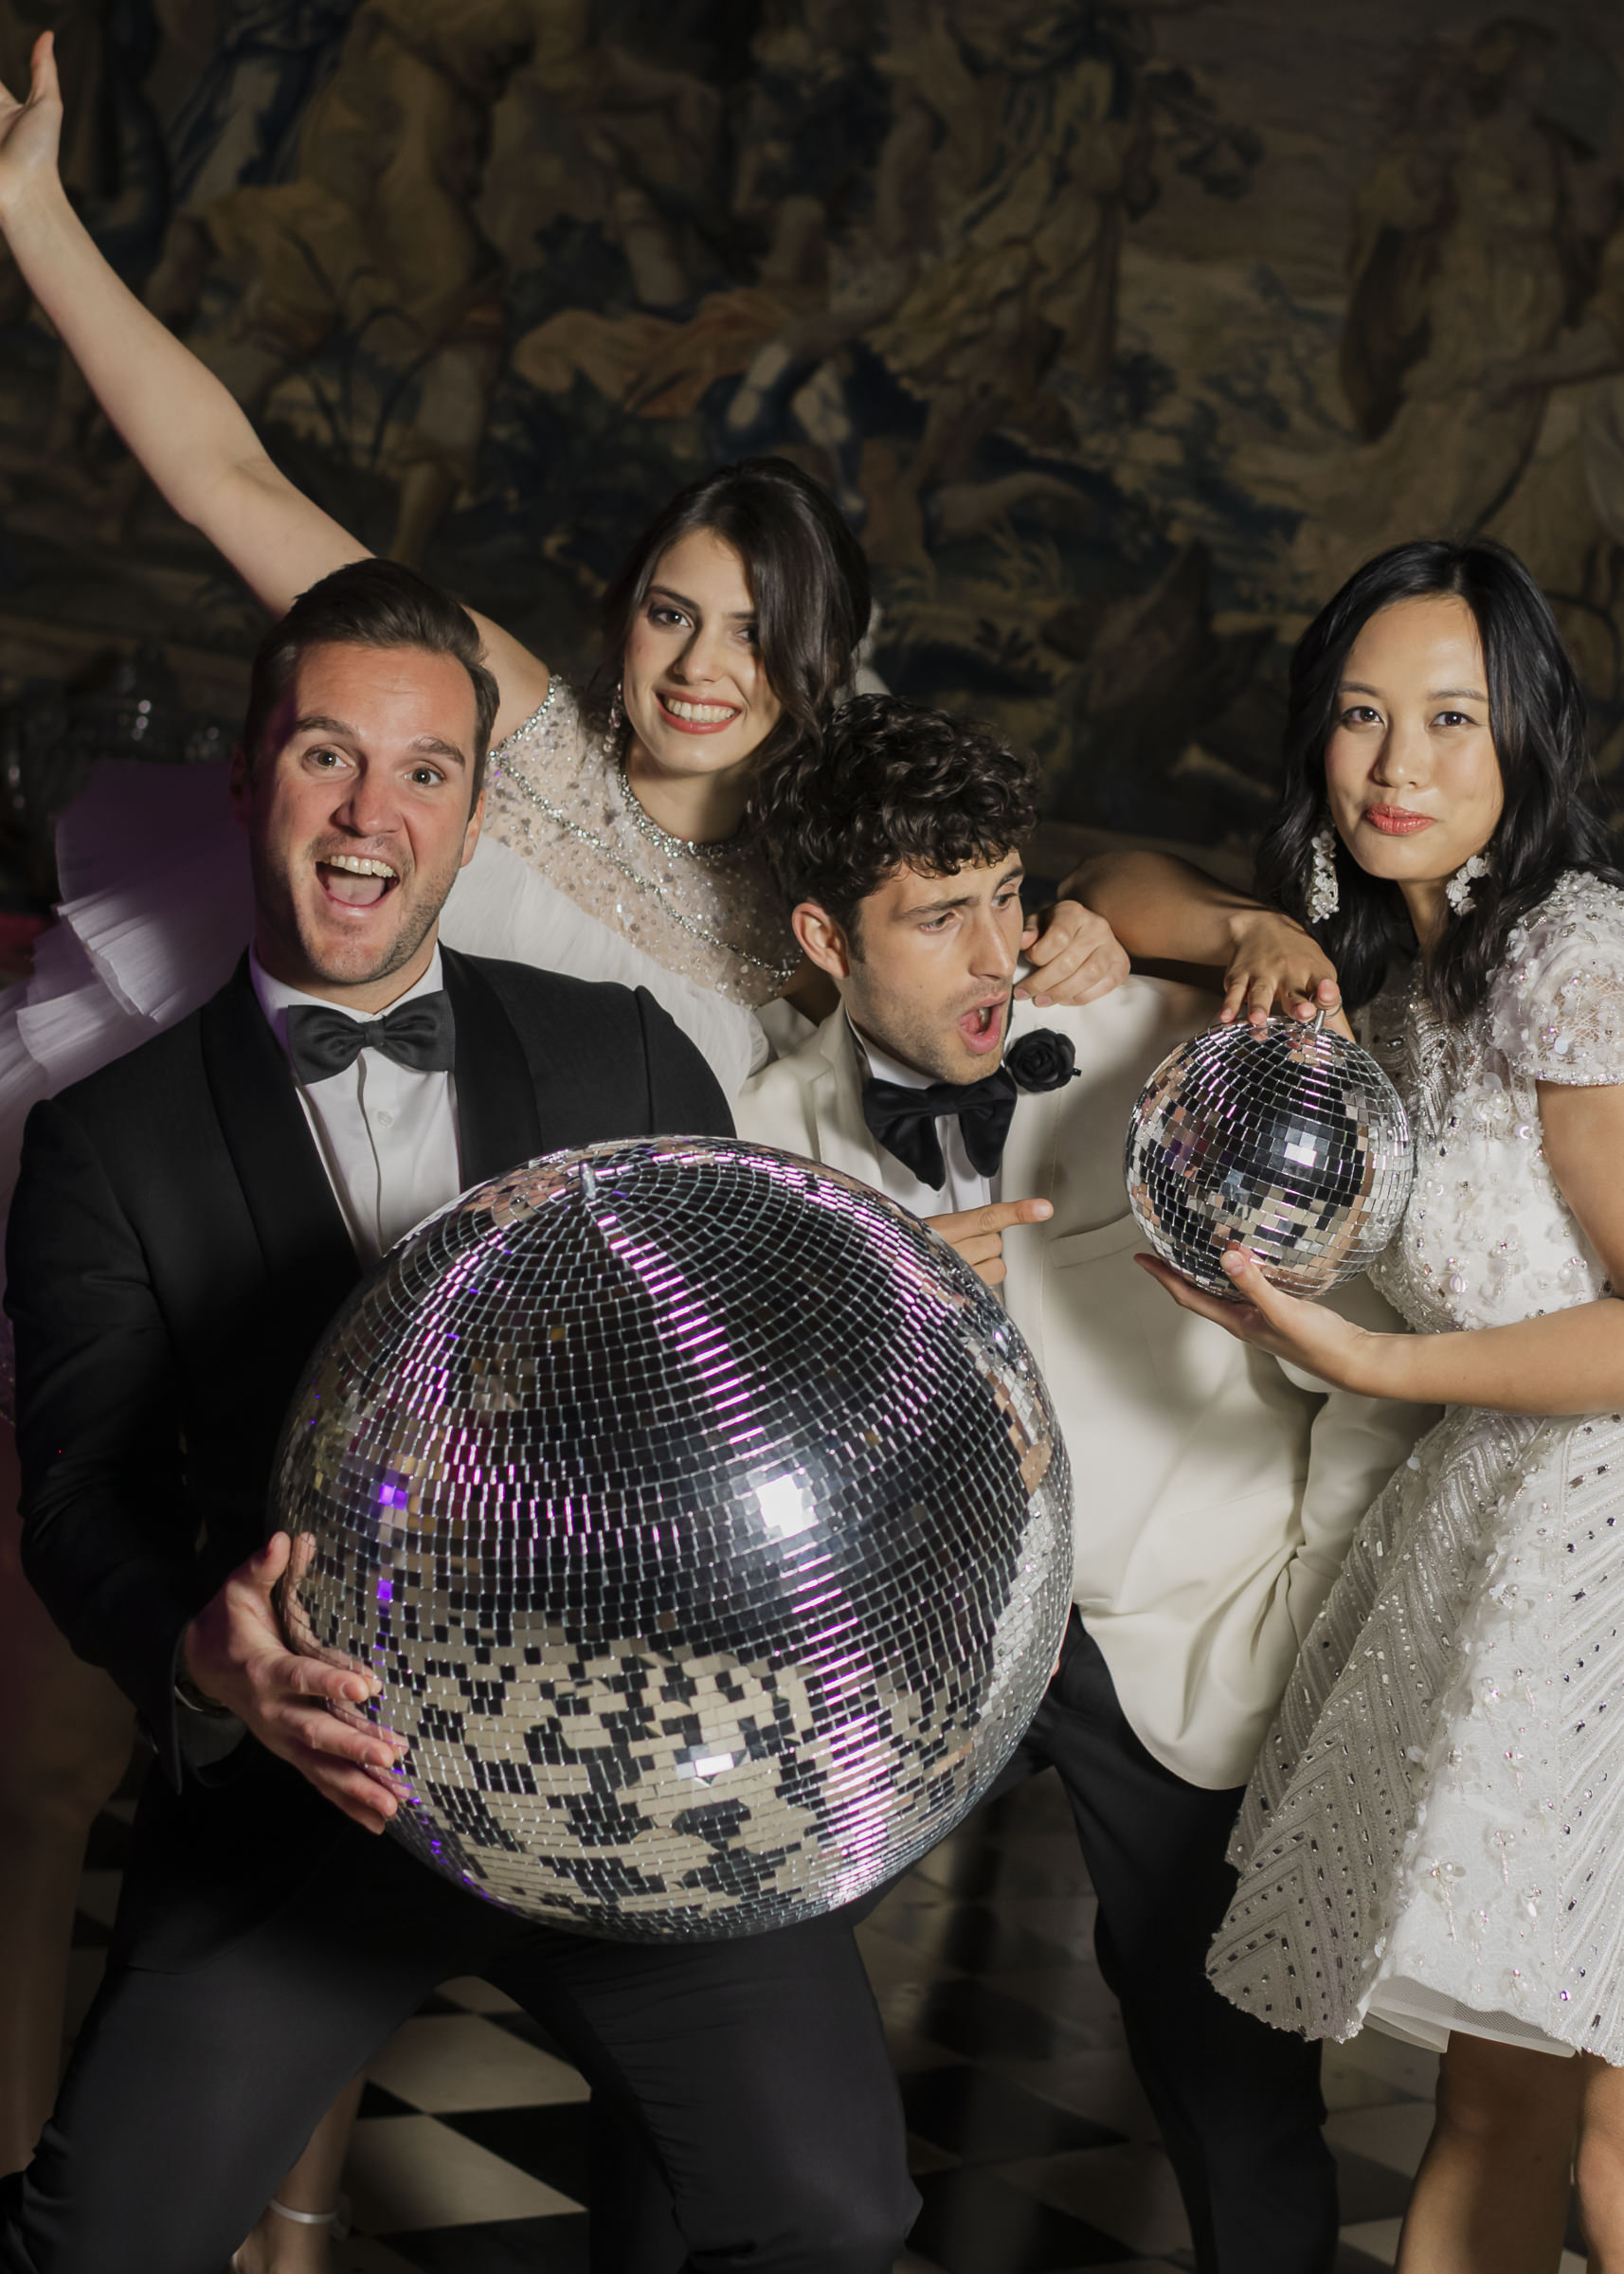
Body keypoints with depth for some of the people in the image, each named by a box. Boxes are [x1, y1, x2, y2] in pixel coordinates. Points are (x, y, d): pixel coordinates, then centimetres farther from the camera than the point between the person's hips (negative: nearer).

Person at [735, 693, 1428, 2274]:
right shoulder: (776, 1133, -2)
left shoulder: (1178, 1049, -11)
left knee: (1229, 2072, 0)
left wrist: (1310, 1623, -6)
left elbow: (1379, 1337, -6)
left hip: (1185, 1648, -2)